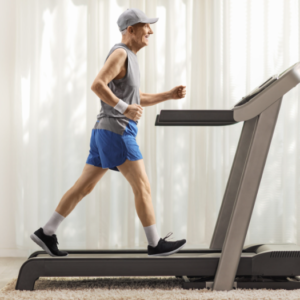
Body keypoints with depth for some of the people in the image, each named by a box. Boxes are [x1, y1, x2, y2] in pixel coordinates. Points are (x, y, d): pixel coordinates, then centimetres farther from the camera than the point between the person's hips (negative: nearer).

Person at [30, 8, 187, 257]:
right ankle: (156, 244, 3)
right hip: (116, 133, -10)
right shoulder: (120, 53, -10)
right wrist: (124, 109, -20)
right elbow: (97, 85, -22)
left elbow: (138, 99, 25)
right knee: (143, 187, -5)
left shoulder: (128, 58, 22)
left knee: (84, 187, 10)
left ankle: (46, 233, 13)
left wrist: (170, 95, 16)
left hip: (107, 134, 10)